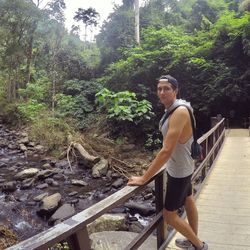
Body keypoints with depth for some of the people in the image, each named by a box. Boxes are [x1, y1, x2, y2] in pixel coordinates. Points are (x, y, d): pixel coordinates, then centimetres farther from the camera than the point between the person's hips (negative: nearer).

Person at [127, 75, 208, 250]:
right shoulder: (174, 110, 1)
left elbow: (166, 151, -34)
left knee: (169, 215, 4)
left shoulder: (180, 111, -30)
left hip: (179, 171, -10)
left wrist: (143, 179, -29)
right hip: (182, 166, 10)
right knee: (189, 202, 23)